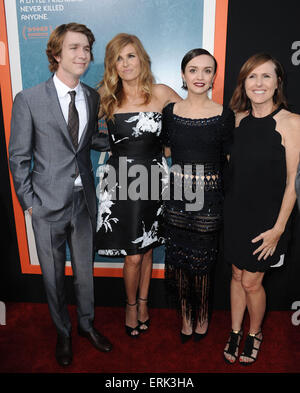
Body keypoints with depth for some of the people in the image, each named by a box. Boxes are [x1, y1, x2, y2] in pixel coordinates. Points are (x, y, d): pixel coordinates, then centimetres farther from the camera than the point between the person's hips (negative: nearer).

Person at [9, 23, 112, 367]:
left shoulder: (93, 97, 3)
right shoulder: (29, 100, -10)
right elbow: (18, 156, -5)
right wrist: (28, 201, -7)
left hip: (84, 200, 4)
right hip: (49, 203, -3)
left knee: (85, 268, 18)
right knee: (53, 273, 14)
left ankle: (86, 323, 43)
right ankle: (63, 331, 39)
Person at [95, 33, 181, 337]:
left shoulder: (161, 93, 0)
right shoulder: (104, 98, 1)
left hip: (151, 179, 1)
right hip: (120, 181, -1)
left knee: (146, 248, 14)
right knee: (133, 255, 1)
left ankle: (143, 302, 38)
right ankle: (131, 305, 30)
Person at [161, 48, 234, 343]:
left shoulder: (224, 115, -4)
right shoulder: (170, 112, 3)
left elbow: (231, 161, 0)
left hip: (208, 199, -2)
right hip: (177, 197, 2)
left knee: (202, 263, 8)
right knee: (178, 260, 11)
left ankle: (202, 315, 36)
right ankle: (185, 315, 35)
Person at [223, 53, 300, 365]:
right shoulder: (239, 119, 3)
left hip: (266, 218, -4)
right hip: (235, 212, 4)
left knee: (251, 281, 7)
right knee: (237, 275, 16)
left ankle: (254, 334, 35)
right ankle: (235, 332, 36)